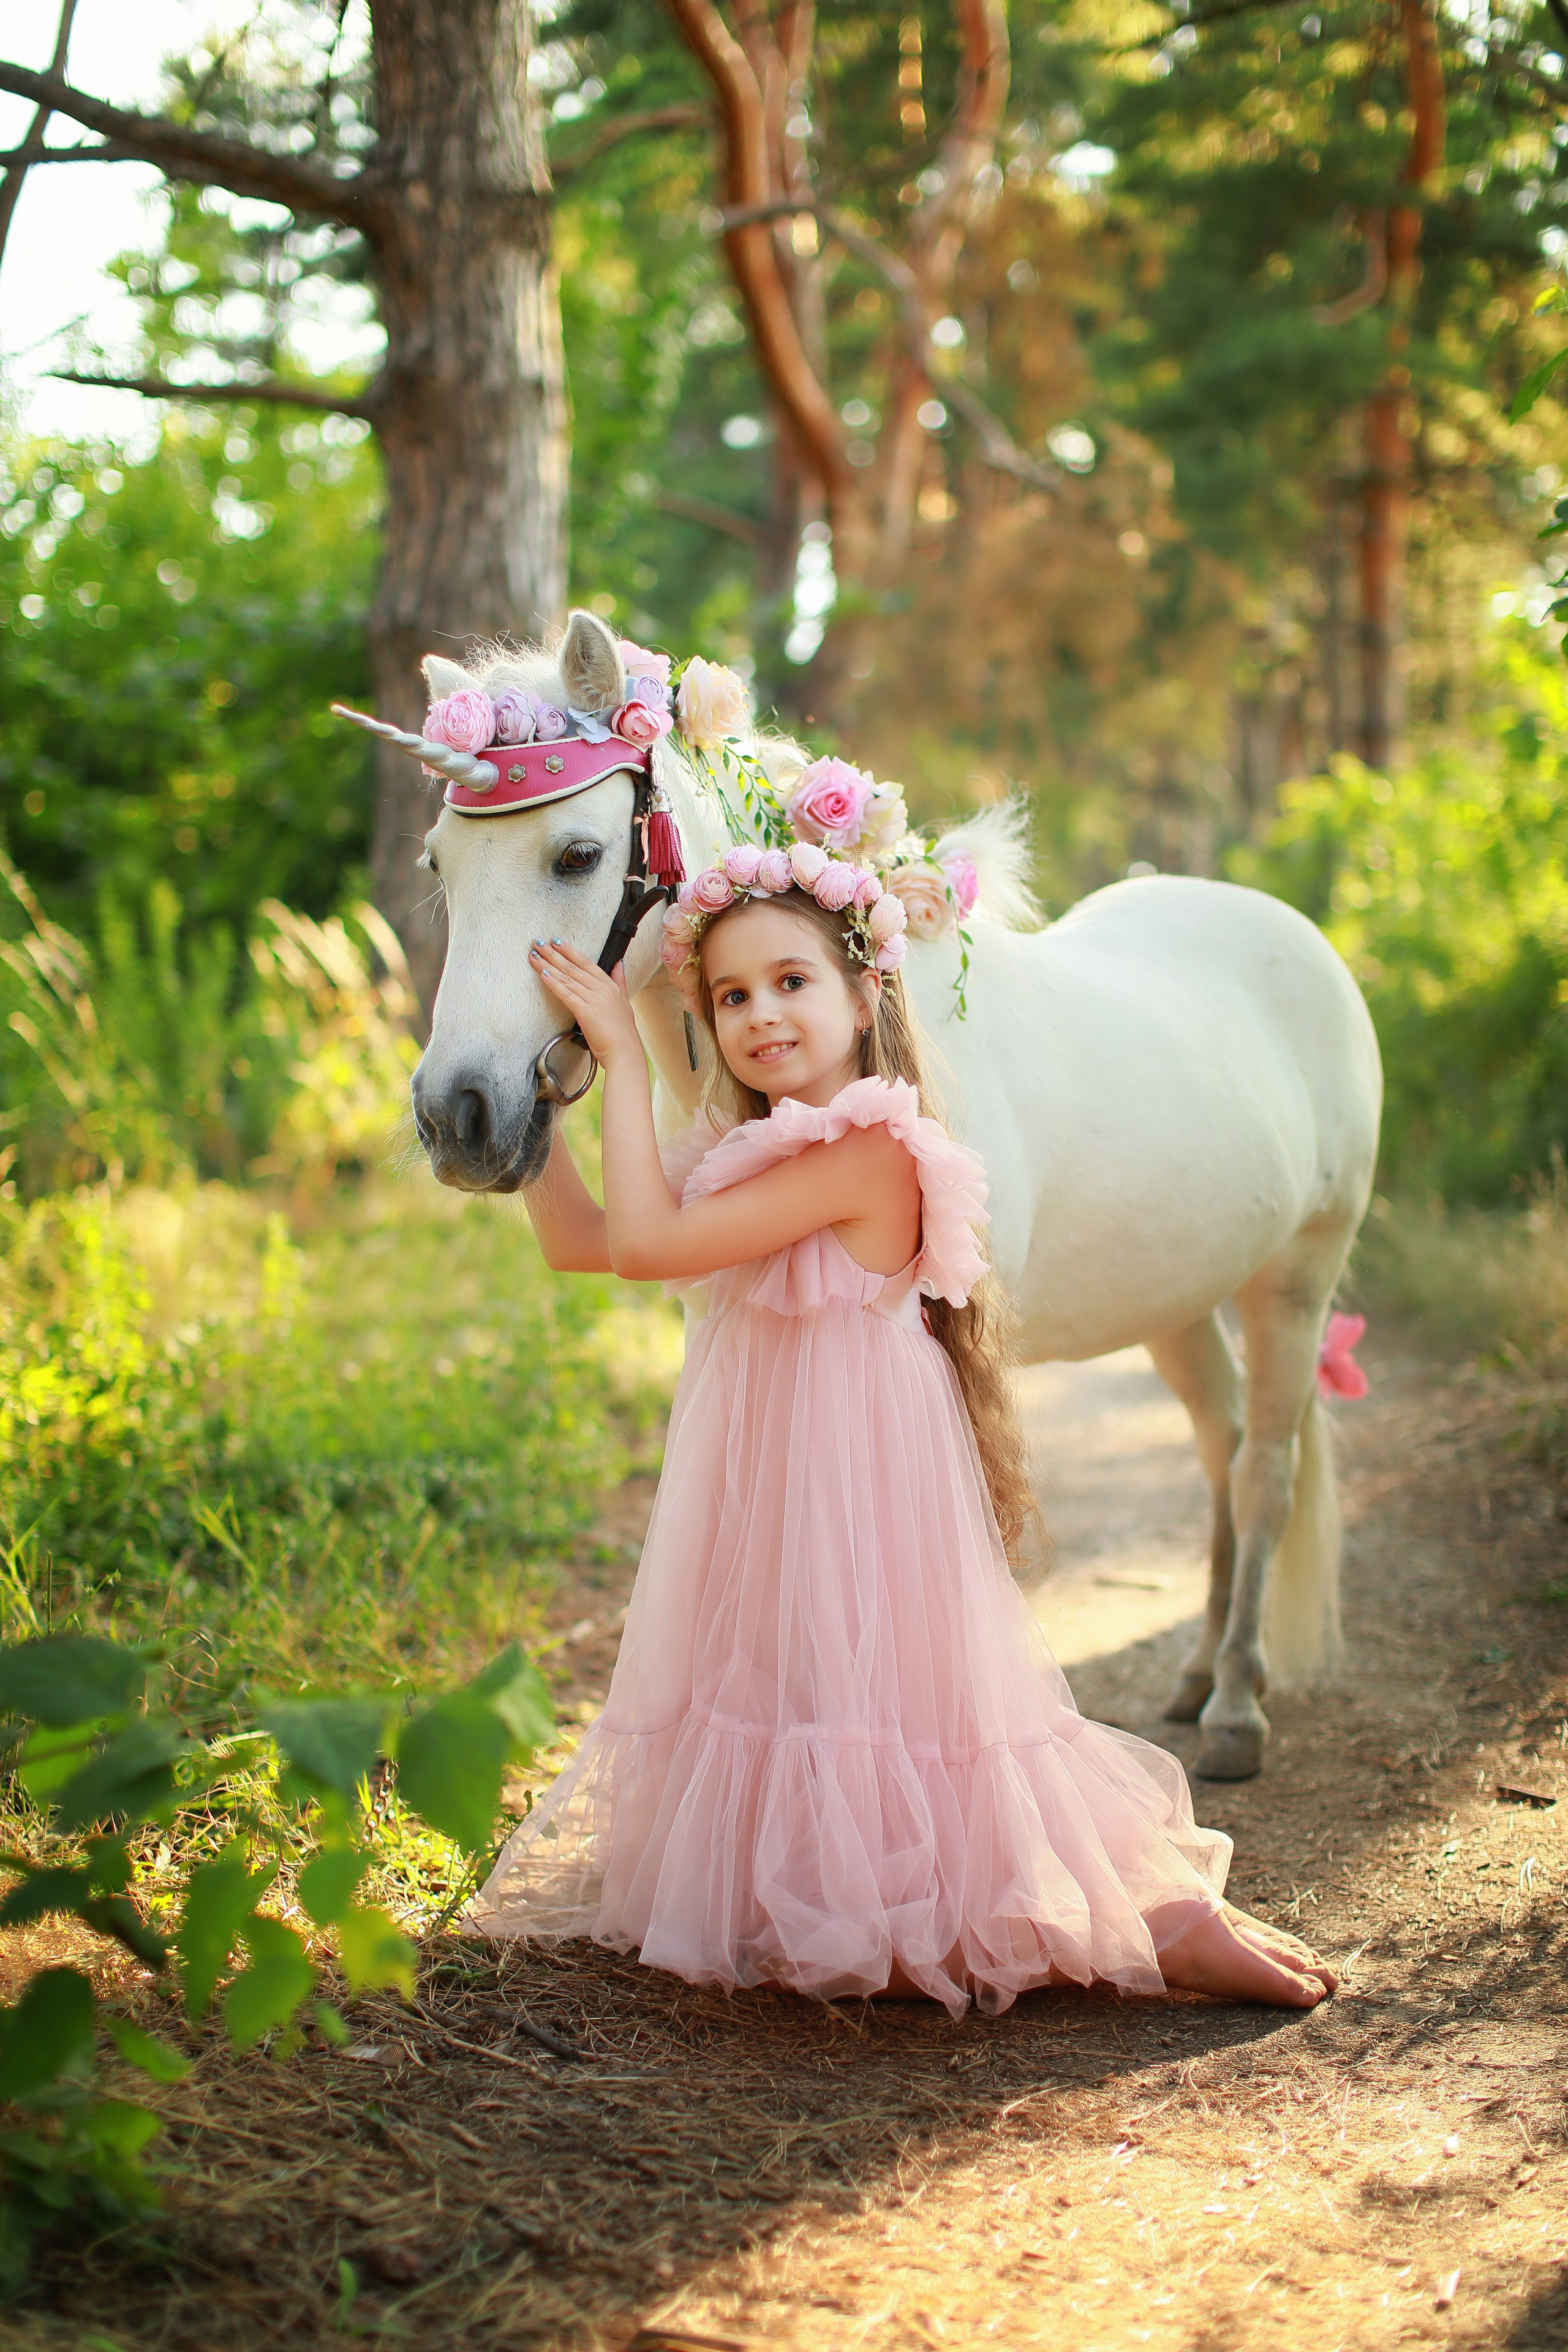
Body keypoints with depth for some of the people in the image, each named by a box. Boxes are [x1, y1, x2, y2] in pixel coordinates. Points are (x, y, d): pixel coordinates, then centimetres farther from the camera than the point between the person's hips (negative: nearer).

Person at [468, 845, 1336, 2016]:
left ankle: (1153, 1924, 4)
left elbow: (642, 1243, -24)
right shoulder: (751, 1152, 9)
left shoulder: (864, 1150, -19)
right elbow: (578, 1238, 12)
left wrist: (623, 1052, -17)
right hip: (774, 1491, 9)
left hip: (849, 1496, -9)